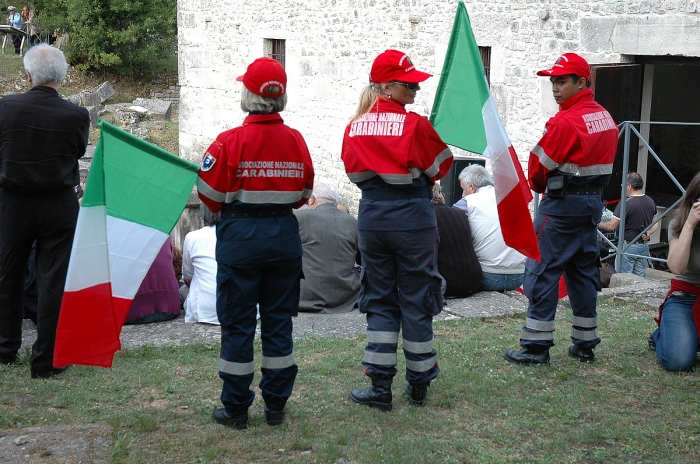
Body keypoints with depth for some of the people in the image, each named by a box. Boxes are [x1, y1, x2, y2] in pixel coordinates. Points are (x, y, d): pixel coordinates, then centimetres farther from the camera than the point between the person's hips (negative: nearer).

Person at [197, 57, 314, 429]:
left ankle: (236, 409, 11)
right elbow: (303, 193, 8)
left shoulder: (230, 141, -14)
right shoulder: (296, 141, -1)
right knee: (279, 321, 12)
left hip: (240, 235, -4)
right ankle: (276, 405, 18)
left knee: (237, 323, 5)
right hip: (285, 235, 4)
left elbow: (210, 194, -6)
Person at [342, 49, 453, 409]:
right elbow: (440, 166, 0)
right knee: (415, 300, 8)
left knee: (379, 300, 11)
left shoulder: (355, 126, 1)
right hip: (412, 217, -4)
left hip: (371, 218, 4)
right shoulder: (415, 124, -13)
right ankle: (418, 384, 19)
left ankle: (380, 386, 7)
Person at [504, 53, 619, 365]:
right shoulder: (606, 119, 10)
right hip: (593, 201, 9)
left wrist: (539, 186, 9)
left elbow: (539, 165, -10)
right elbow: (602, 163, 14)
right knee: (583, 271, 14)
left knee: (543, 271, -2)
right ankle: (585, 344, 19)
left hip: (562, 203, -9)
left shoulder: (565, 122, -18)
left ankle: (536, 345, -1)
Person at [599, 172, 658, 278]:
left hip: (628, 246, -7)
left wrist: (599, 224, 0)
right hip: (644, 246, 7)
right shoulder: (651, 202, 6)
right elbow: (655, 223, 16)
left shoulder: (626, 203, -18)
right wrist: (648, 233, 3)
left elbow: (612, 226, -17)